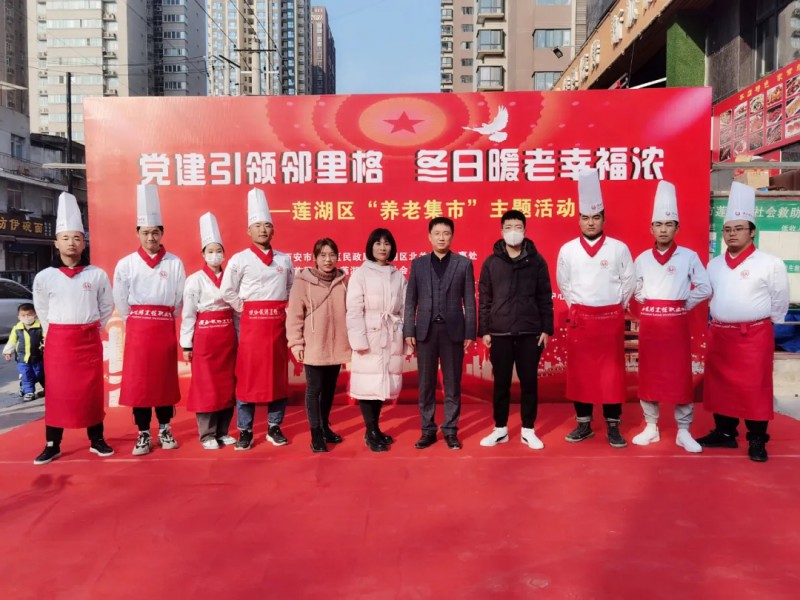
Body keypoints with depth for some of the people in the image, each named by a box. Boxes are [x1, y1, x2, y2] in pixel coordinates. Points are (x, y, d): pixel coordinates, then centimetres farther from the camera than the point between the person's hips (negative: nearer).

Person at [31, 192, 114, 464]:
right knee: (56, 391, 5)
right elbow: (42, 310, 10)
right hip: (57, 340, 0)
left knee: (92, 390, 6)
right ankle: (52, 445, 15)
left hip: (89, 340, 0)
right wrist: (55, 332, 7)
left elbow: (107, 306, 7)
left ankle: (97, 440, 18)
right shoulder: (44, 277, -2)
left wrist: (91, 329, 6)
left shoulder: (97, 275, -3)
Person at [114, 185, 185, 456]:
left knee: (165, 378, 7)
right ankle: (143, 434, 13)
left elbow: (180, 298, 3)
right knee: (137, 380, 2)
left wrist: (163, 319, 7)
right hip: (137, 329, 0)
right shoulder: (126, 264, -1)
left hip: (165, 328, 0)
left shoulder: (174, 263, -2)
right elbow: (120, 301, 5)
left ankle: (165, 429, 21)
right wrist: (137, 322, 7)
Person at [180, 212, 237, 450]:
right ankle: (207, 435, 13)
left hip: (228, 336, 4)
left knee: (227, 384, 9)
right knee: (205, 385, 2)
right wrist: (186, 344, -7)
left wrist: (239, 337, 6)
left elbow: (237, 310, 8)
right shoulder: (194, 280, -4)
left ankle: (222, 431, 22)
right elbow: (188, 314, -5)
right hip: (204, 337, -4)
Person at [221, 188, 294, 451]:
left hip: (278, 324, 3)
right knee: (247, 377, 1)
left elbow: (291, 288, 20)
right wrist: (246, 309, -1)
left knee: (278, 376, 7)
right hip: (251, 324, -3)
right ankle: (245, 431, 10)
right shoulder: (239, 259, -4)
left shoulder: (284, 260, 7)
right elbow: (227, 291, -1)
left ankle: (274, 428, 19)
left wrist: (280, 307, 10)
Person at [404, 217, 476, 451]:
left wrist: (470, 332, -4)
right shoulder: (418, 264, 7)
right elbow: (410, 300, 5)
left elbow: (469, 301, 1)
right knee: (426, 384, 6)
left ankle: (450, 431, 15)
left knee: (452, 384, 5)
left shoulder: (464, 263, 4)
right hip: (426, 330, 1)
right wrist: (409, 330, -2)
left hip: (453, 330, -1)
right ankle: (428, 430, 16)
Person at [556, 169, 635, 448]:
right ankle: (583, 424, 18)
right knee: (579, 371, 6)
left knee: (612, 372, 3)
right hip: (579, 318, 1)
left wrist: (616, 306, 5)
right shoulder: (567, 250, 2)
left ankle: (613, 426, 13)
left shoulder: (618, 248, -1)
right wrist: (576, 306, 9)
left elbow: (629, 281, 5)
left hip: (611, 318, -1)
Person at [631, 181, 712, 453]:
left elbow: (705, 288, -3)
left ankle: (683, 432, 12)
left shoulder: (689, 256, -2)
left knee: (680, 376, 1)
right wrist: (647, 306, 2)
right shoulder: (642, 258, 5)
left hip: (676, 323, -2)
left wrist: (684, 304, -1)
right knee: (648, 375, 6)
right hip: (648, 323, 2)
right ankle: (651, 428, 18)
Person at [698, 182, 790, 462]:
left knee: (754, 388, 0)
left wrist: (761, 323, 5)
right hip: (719, 333, 5)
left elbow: (779, 301, -2)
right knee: (720, 385, 11)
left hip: (754, 335, -5)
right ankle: (724, 433, 25)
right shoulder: (714, 264, 8)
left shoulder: (770, 263, -8)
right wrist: (721, 321, 13)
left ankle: (757, 441, 13)